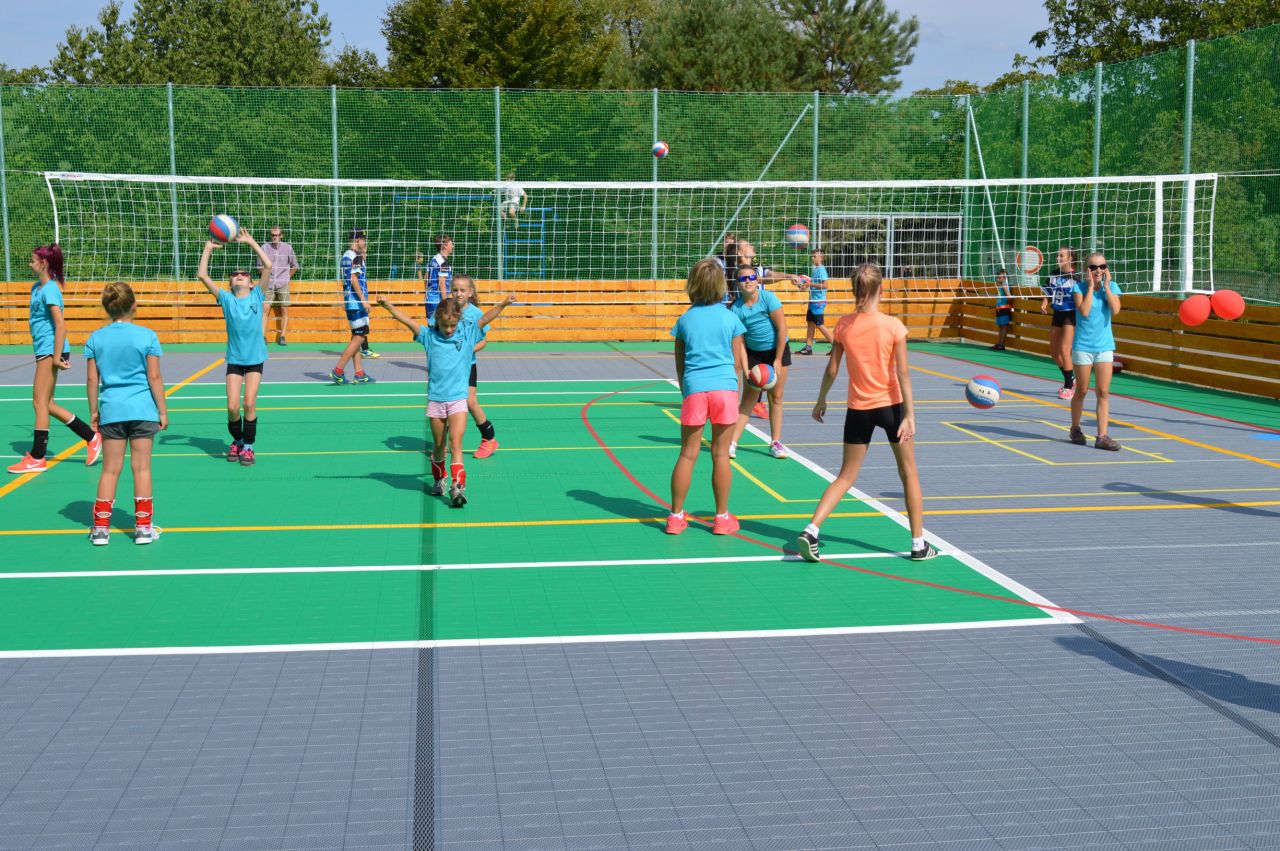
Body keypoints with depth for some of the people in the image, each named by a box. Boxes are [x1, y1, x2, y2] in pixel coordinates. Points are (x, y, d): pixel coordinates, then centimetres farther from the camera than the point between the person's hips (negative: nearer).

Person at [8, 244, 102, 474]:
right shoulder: (36, 287, 15)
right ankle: (92, 436, 17)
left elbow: (61, 325, -20)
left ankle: (37, 458, -1)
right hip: (43, 351, 10)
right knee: (46, 404, 11)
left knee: (40, 402, -6)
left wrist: (56, 357, -22)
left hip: (50, 350, -10)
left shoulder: (50, 290, -14)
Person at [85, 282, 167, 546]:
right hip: (142, 410, -2)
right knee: (142, 467, 4)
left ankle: (101, 527, 10)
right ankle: (143, 526, 8)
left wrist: (93, 411, 13)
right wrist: (163, 411, 2)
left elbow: (92, 380, 3)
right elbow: (154, 377, -5)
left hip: (111, 411, 2)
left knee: (110, 469, 8)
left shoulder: (95, 338, 2)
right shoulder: (147, 336, -5)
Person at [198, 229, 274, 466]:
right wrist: (209, 248, -5)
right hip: (234, 359, 1)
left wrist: (251, 242, -7)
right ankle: (237, 441, 20)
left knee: (250, 404, -11)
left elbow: (268, 266, -10)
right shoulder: (226, 299, 0)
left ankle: (248, 446, 5)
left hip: (255, 359, -1)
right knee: (232, 407, -6)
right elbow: (202, 275, -7)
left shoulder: (257, 296, -1)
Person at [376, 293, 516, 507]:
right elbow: (407, 321, -7)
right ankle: (438, 479, 34)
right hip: (435, 399, 2)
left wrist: (503, 304, -24)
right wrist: (388, 306, -20)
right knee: (438, 446, 13)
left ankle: (458, 487, -15)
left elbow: (485, 318, -9)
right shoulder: (429, 335, 1)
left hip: (458, 399, -2)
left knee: (455, 443, -11)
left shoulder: (468, 333, 1)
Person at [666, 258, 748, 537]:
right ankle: (722, 518, 12)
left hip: (694, 390, 1)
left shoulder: (684, 320, 7)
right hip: (725, 388, -1)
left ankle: (676, 516, 10)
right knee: (721, 454, 4)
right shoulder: (730, 318, 3)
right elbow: (737, 362, 7)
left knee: (687, 454, 6)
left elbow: (680, 364, 12)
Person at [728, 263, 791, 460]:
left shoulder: (768, 298, -16)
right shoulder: (736, 308, -11)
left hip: (778, 350, -1)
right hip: (754, 353, 1)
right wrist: (745, 369, -19)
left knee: (776, 397, 2)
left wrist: (777, 360, -16)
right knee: (748, 398, -3)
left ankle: (775, 443, 11)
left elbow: (782, 329, -14)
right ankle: (732, 442, -3)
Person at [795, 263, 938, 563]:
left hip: (858, 409, 2)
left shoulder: (844, 325, -6)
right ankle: (919, 544, 19)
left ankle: (811, 530, -5)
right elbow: (903, 374, -13)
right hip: (891, 405, -2)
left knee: (846, 476, 12)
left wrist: (821, 401, 15)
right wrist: (909, 415, -11)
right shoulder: (894, 326, -13)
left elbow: (832, 370, 0)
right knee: (909, 473, 14)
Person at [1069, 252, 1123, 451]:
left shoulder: (1112, 287, 1)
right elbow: (1084, 311, -21)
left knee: (1103, 392, -3)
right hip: (1083, 346, -2)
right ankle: (1075, 429, 27)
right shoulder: (1080, 287, -6)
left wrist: (1106, 286, -13)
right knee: (1082, 391, 8)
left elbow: (1115, 310, -15)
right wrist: (1091, 286, -16)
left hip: (1105, 346, 2)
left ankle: (1102, 436, -2)